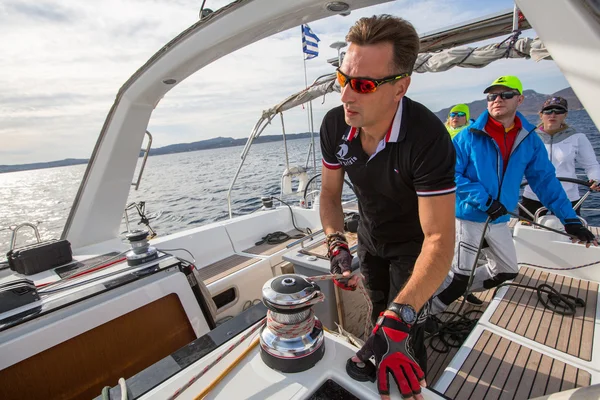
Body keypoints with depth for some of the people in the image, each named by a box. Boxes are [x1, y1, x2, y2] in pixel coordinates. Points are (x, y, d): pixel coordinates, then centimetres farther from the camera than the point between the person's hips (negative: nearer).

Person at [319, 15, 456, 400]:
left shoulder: (428, 137, -36)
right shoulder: (335, 125, -20)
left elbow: (439, 239, -37)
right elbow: (330, 193, -9)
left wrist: (398, 317, -47)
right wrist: (337, 241, -25)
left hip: (412, 244, -4)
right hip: (370, 238, 5)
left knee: (404, 329, 5)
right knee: (379, 310, 24)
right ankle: (381, 360, 55)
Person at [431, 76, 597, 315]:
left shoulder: (530, 140, 4)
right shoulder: (469, 135, -12)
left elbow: (545, 179, 8)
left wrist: (569, 219, 6)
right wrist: (484, 200, -22)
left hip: (499, 220, 6)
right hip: (468, 216, -6)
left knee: (507, 271, 19)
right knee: (459, 276, -4)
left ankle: (461, 289, 39)